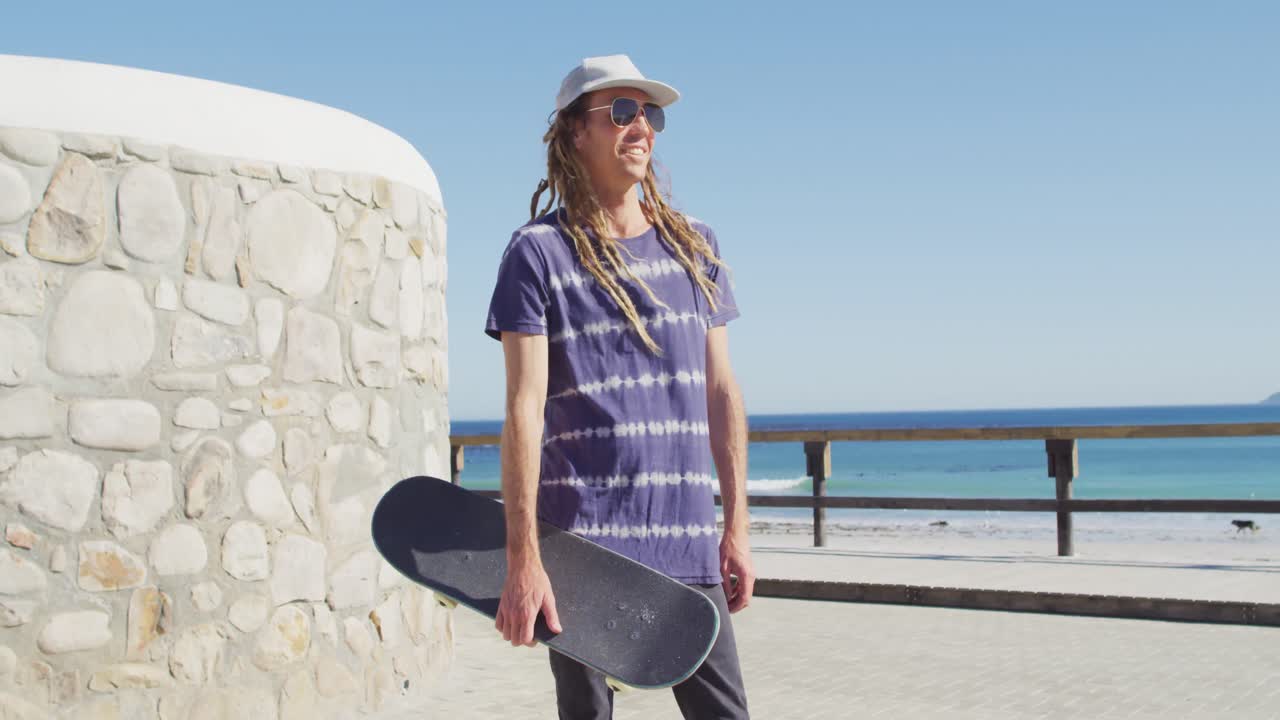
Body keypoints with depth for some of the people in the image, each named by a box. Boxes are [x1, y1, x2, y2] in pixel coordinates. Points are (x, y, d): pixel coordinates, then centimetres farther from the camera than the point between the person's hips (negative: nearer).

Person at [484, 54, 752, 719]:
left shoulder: (696, 247, 13)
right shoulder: (539, 252, -1)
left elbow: (721, 392, 14)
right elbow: (524, 408, -8)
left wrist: (736, 528, 10)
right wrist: (522, 559, -14)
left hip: (688, 545, 4)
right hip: (580, 542, -3)